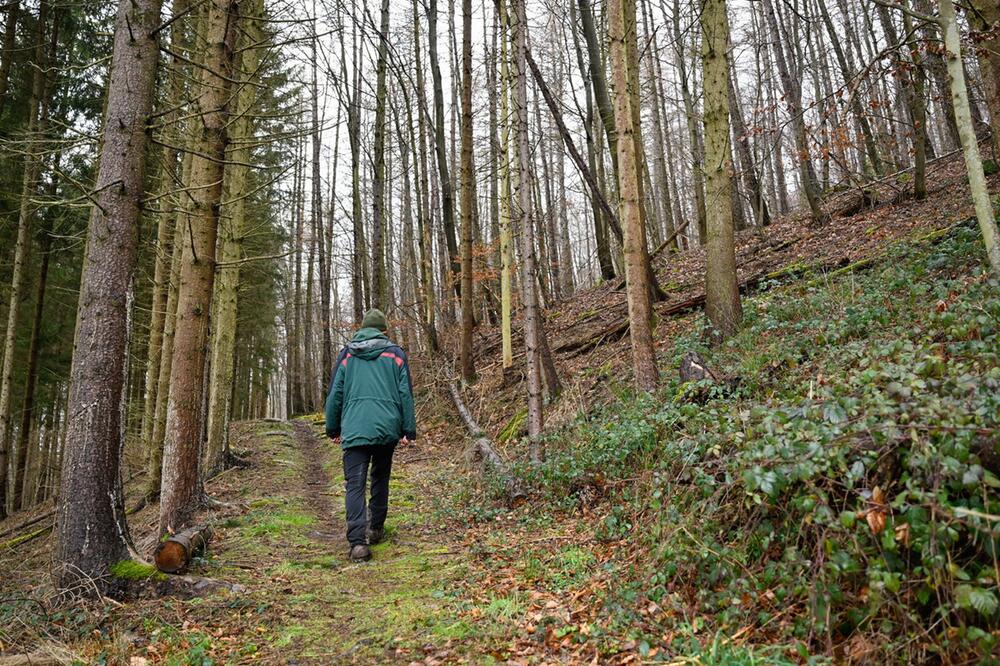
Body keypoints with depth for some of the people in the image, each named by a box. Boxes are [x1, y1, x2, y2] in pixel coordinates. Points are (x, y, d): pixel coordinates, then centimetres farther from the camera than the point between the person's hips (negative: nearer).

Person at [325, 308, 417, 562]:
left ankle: (358, 542, -16)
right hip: (387, 428, 1)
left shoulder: (347, 354, 10)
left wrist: (333, 429, 18)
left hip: (354, 429, -1)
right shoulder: (395, 353, 8)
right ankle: (376, 529, 28)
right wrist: (409, 430, 8)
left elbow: (335, 394, 10)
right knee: (380, 479, 20)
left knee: (355, 485, -3)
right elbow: (406, 394, 4)